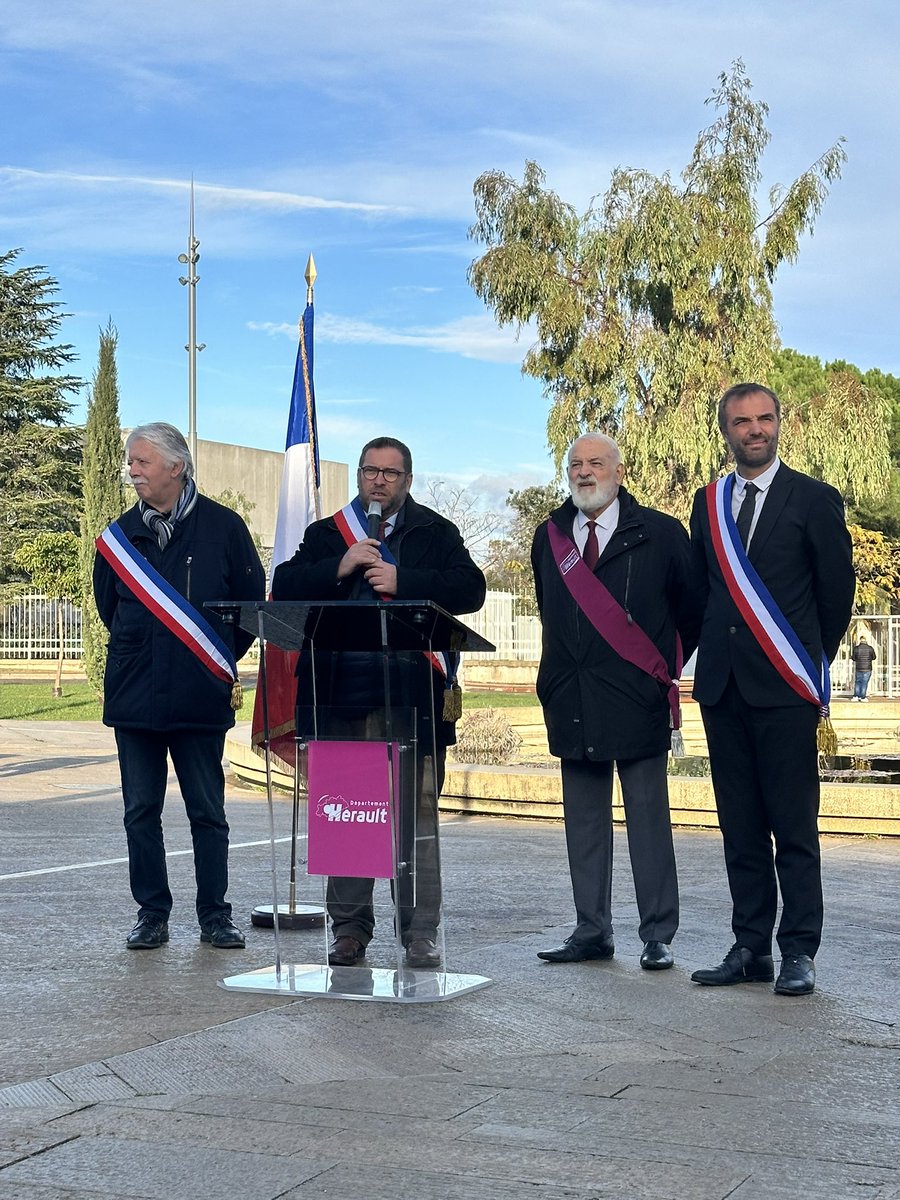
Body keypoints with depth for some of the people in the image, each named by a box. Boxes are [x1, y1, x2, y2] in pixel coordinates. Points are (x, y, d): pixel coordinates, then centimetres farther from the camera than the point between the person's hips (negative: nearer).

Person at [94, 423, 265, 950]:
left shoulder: (223, 526, -1)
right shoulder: (121, 533, 7)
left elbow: (252, 601, 6)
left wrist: (222, 660, 7)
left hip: (201, 694, -3)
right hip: (134, 693, 3)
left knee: (208, 812, 4)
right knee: (141, 812, 6)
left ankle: (215, 916, 13)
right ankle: (152, 915, 15)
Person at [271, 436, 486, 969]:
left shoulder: (436, 533, 10)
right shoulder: (326, 534, 16)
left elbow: (470, 589, -4)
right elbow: (284, 588, 4)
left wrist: (402, 581, -12)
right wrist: (340, 568, -10)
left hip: (414, 696, -2)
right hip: (345, 695, 2)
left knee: (417, 815, -1)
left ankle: (421, 931, 6)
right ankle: (350, 927, 15)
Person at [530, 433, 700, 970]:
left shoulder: (659, 533, -2)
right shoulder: (550, 538, 12)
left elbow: (693, 607, 4)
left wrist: (667, 668, 5)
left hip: (637, 701, -4)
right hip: (573, 704, 5)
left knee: (648, 822, 0)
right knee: (584, 823, 9)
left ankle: (659, 936, 6)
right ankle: (592, 932, 16)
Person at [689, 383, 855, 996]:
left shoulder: (814, 499, 1)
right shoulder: (708, 502, 14)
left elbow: (837, 590, 5)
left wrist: (813, 665, 10)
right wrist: (714, 657, 15)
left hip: (783, 689, -4)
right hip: (723, 686, 5)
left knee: (794, 827, -4)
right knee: (740, 826, 7)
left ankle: (799, 952, 1)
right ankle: (751, 947, 13)